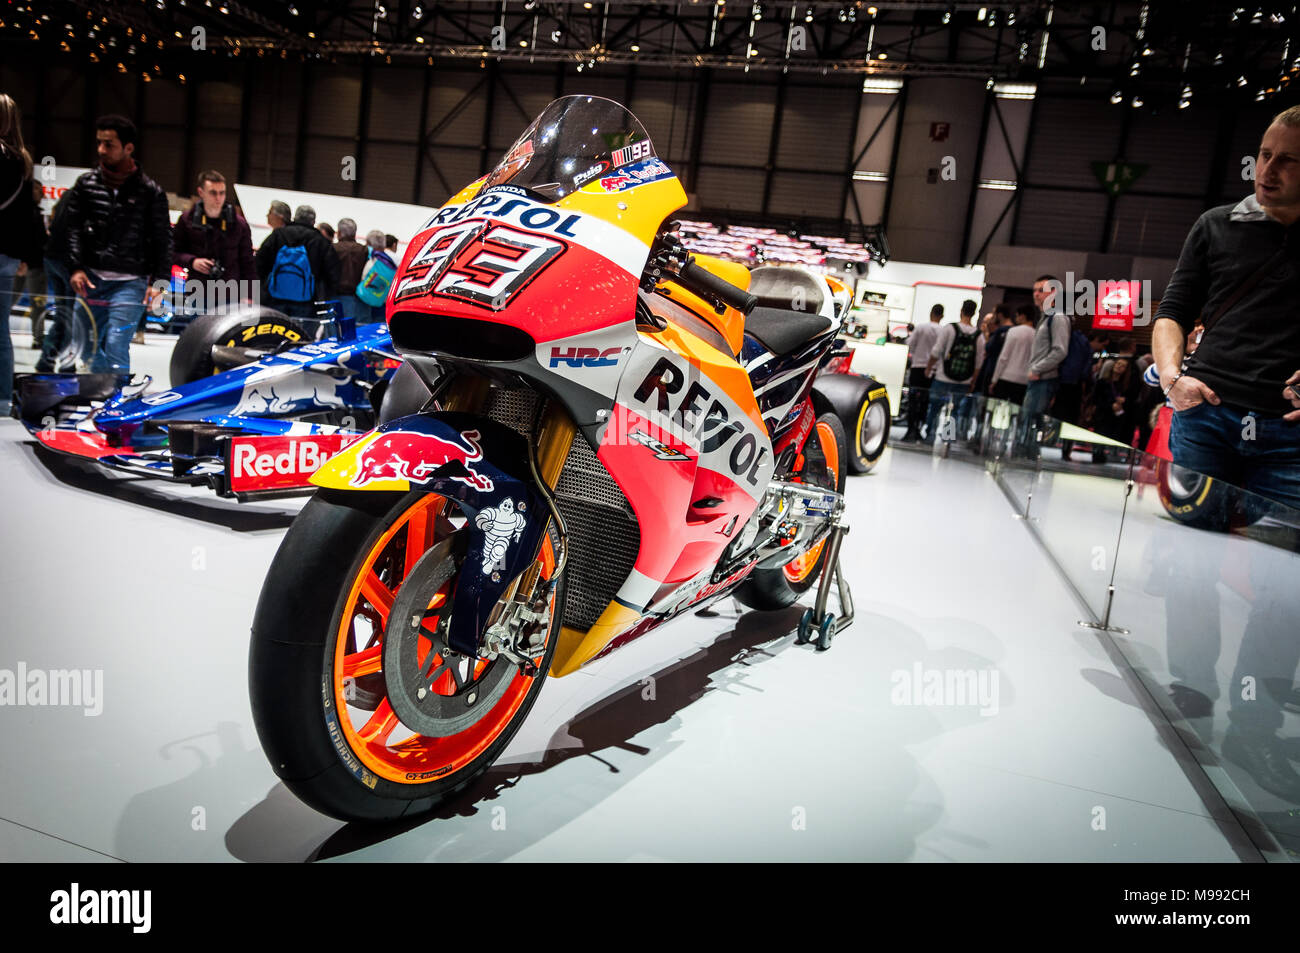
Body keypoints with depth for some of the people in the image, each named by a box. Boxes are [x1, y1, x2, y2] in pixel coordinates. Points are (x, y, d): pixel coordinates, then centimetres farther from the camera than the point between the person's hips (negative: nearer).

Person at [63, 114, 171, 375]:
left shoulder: (150, 191, 1)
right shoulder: (86, 183, 8)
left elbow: (162, 239, 1)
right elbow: (73, 228, 7)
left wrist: (159, 280, -7)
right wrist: (75, 268, -5)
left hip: (130, 282, -4)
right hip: (91, 278, 4)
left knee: (116, 346, -14)